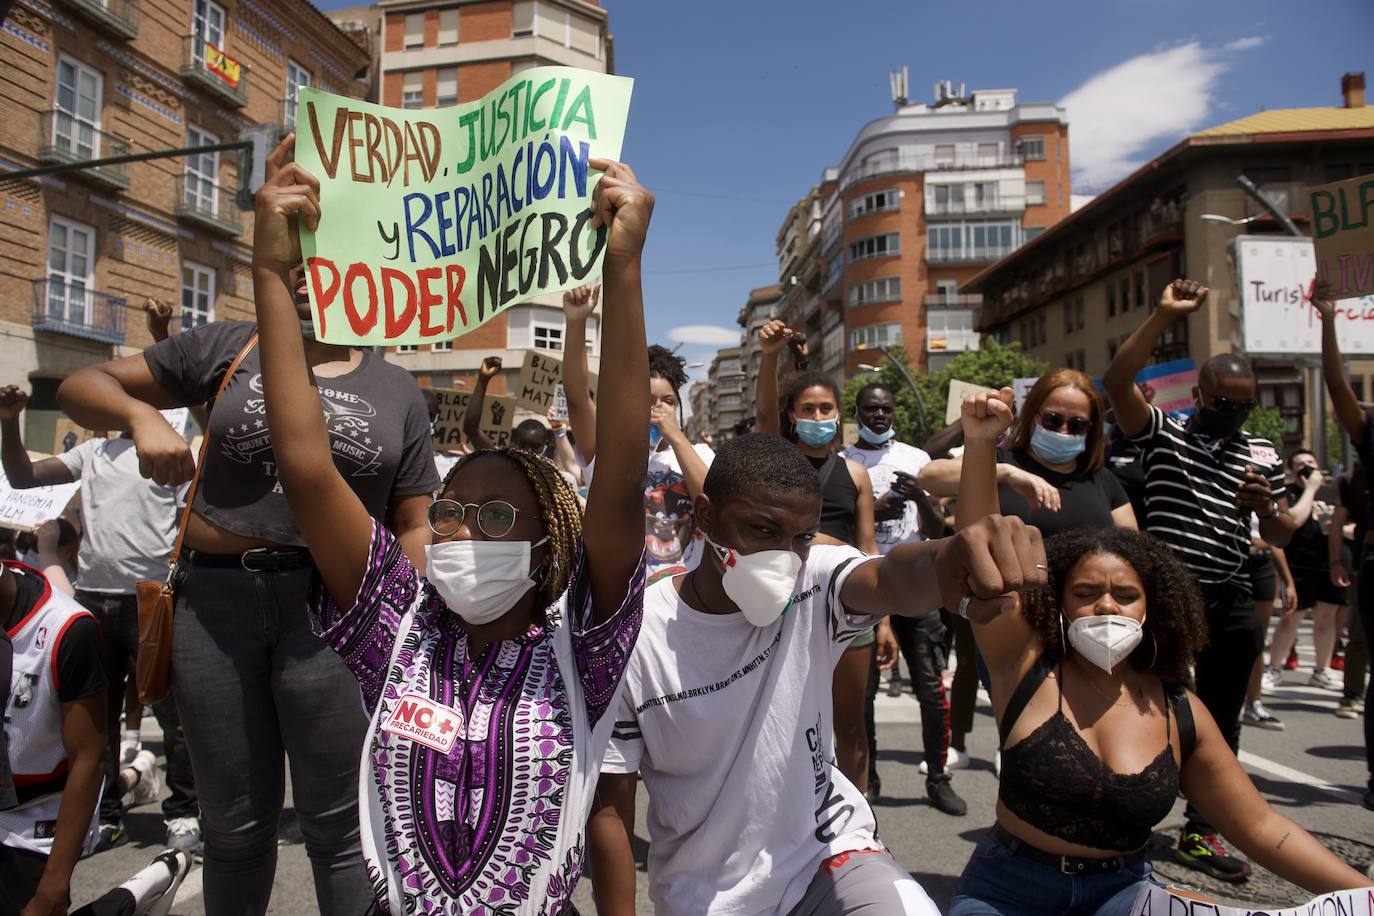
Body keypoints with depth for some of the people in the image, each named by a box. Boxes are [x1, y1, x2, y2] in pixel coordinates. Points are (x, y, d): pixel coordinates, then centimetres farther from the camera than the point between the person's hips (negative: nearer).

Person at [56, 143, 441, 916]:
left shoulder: (399, 392, 5)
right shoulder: (227, 348, 6)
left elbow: (413, 527, 4)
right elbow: (81, 386, 9)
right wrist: (142, 416, -12)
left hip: (330, 607, -1)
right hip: (216, 600, 2)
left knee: (337, 824, 8)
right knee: (235, 825, 16)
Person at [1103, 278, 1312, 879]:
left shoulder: (1263, 456, 11)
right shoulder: (1163, 433, 0)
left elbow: (1282, 537, 12)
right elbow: (1116, 381, -17)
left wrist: (1266, 506, -11)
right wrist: (1165, 316, -22)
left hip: (1228, 601, 4)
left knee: (1220, 719, 9)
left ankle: (1201, 832, 22)